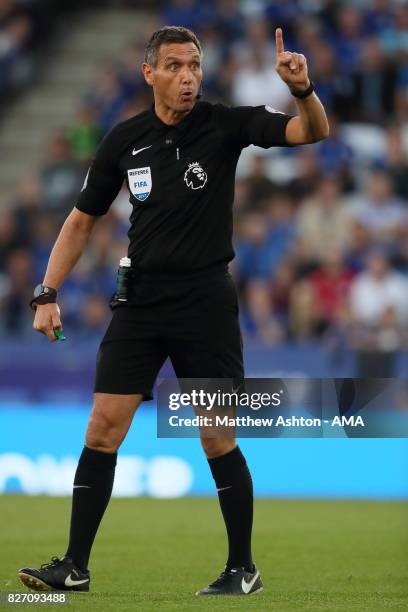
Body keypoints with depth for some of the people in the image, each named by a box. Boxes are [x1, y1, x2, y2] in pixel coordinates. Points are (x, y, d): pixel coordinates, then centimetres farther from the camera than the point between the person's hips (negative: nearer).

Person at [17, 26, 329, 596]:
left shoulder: (225, 124, -6)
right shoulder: (124, 140, 2)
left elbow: (313, 131, -17)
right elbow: (82, 220, 11)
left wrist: (303, 89, -38)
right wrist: (48, 294, 2)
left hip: (206, 303, -3)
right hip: (141, 302, 3)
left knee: (218, 441, 0)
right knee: (102, 430, -2)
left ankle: (243, 568, 14)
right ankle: (75, 566, 5)